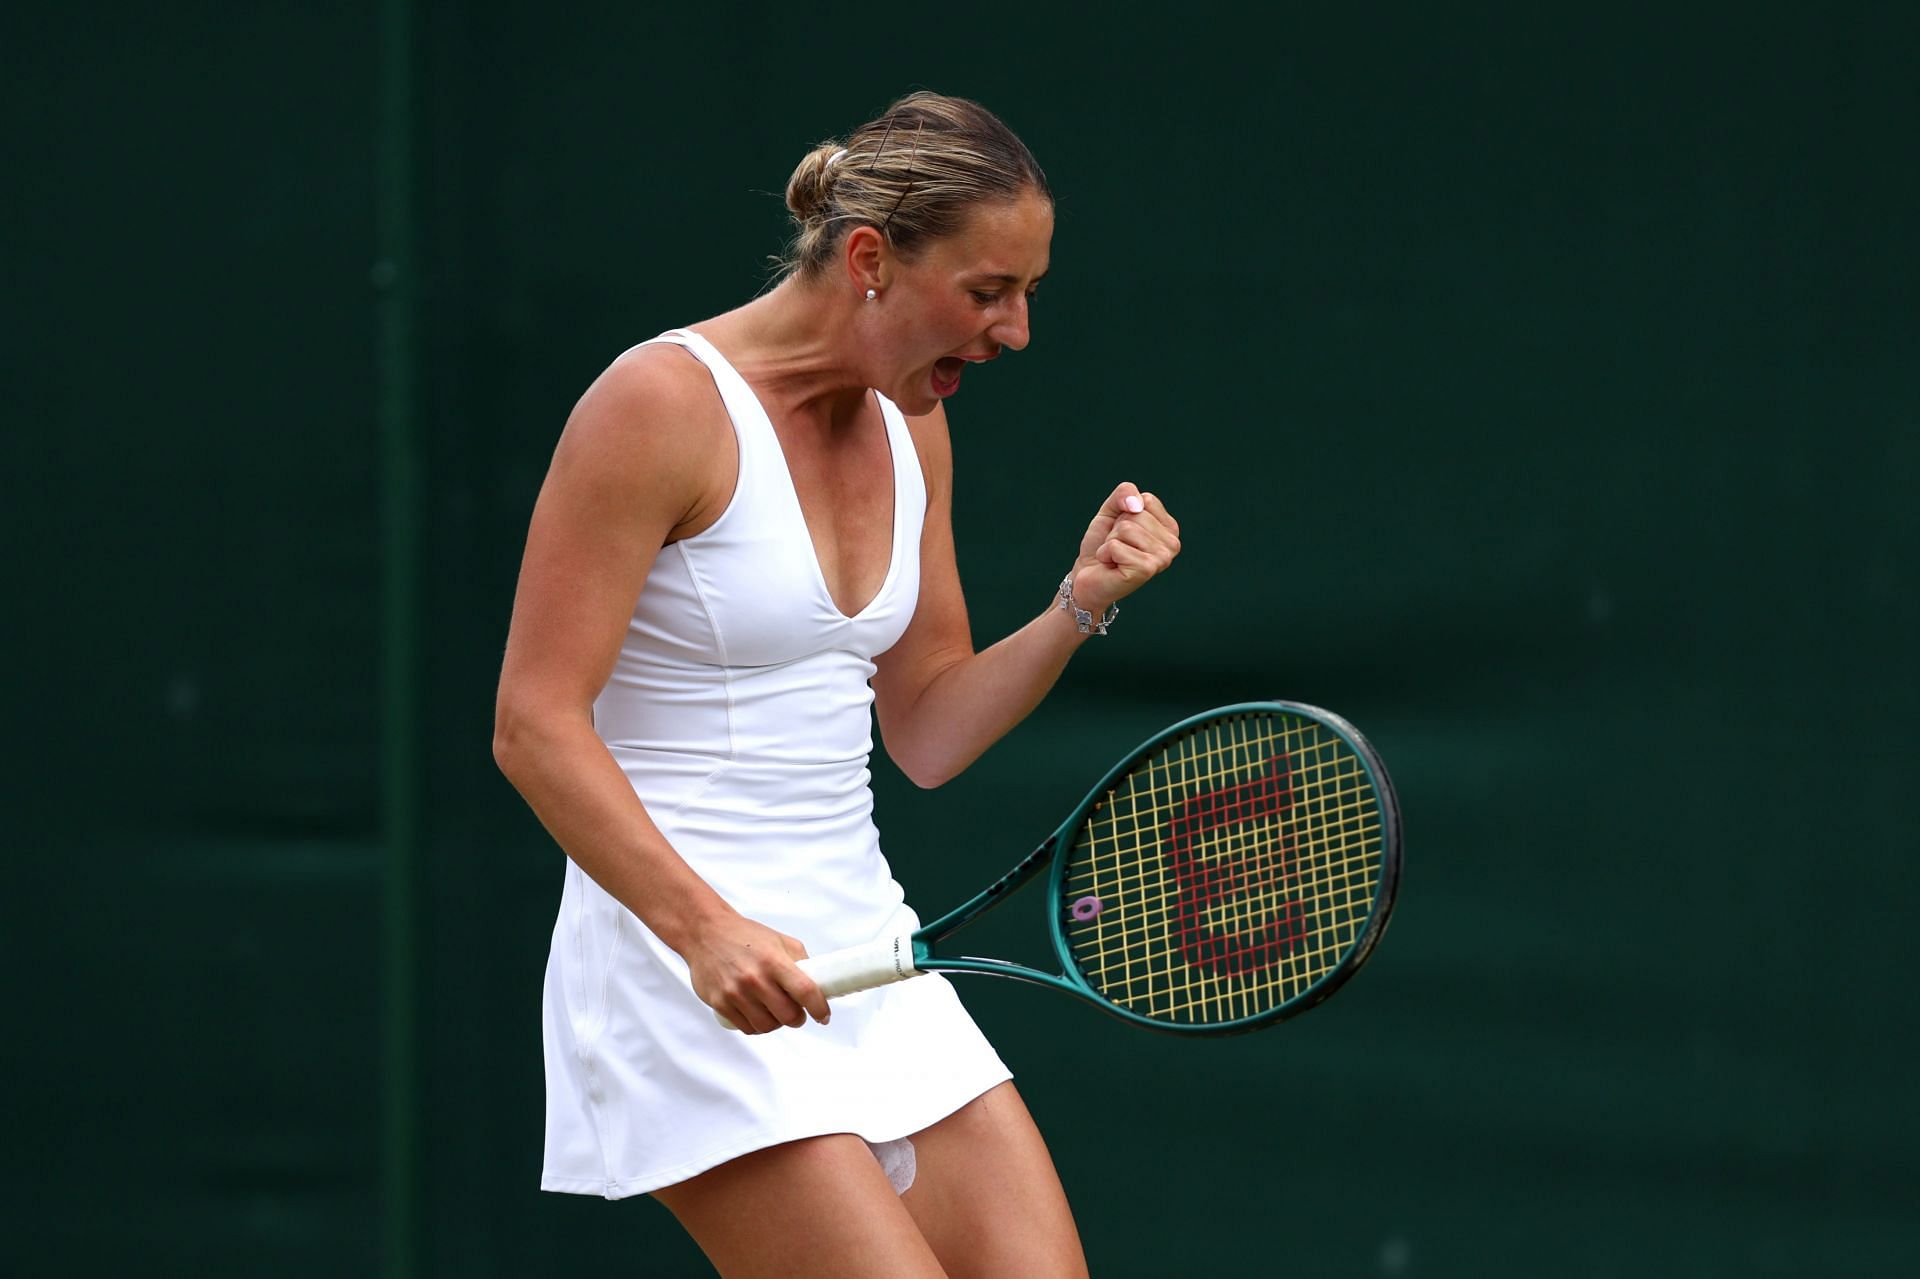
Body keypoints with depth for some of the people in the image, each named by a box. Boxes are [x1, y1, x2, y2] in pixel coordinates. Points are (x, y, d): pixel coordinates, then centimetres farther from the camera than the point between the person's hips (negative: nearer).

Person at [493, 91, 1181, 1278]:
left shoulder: (914, 426, 11)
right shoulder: (664, 403, -12)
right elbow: (536, 724, -16)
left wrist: (1082, 603, 0)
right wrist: (703, 927, -26)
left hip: (863, 954, 8)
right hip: (688, 977, -8)